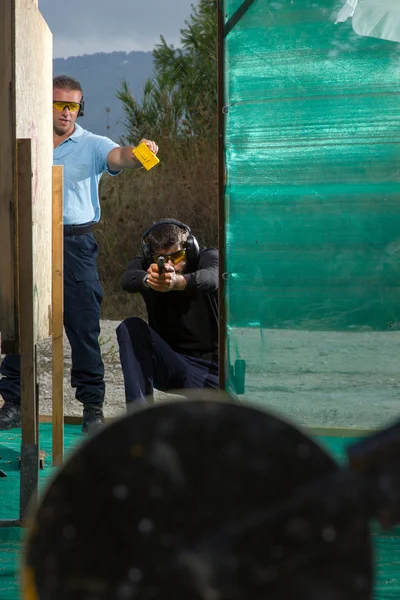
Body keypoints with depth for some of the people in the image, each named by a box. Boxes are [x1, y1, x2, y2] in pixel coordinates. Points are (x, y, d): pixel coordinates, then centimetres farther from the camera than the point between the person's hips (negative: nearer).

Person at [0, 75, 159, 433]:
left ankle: (93, 407, 6)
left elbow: (119, 156, -20)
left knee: (84, 328, -1)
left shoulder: (92, 145, 0)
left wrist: (139, 154, -42)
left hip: (75, 245, -2)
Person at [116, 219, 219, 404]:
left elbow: (211, 278, -34)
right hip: (168, 365, 2)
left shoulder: (208, 258, -8)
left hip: (209, 366, -1)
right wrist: (147, 279, -57)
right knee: (130, 327, -26)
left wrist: (178, 282, -59)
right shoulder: (144, 264, -5)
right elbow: (127, 280, -30)